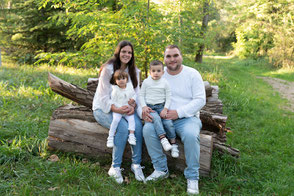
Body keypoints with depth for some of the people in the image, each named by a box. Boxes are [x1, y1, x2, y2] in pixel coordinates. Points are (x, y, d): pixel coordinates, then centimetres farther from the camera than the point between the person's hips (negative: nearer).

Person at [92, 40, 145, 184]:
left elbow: (136, 93, 3)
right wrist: (115, 109, -33)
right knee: (123, 127, -32)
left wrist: (133, 105, -20)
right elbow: (104, 96, -15)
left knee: (138, 125, -28)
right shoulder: (108, 69, -10)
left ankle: (136, 164, -15)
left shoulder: (134, 71, 7)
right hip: (103, 108, -4)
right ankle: (115, 167, -18)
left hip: (124, 108, 4)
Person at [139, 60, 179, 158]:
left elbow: (168, 97, 4)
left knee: (168, 122, -18)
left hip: (161, 106, 1)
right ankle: (163, 140, -39)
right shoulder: (146, 82, 4)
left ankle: (174, 144, -6)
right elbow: (141, 95, 7)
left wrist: (165, 109, -7)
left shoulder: (165, 83, 3)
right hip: (149, 107, -1)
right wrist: (144, 106, -7)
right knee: (156, 118, -31)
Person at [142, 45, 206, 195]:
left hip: (187, 118, -2)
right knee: (148, 130, -26)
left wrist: (179, 112, -19)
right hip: (161, 117, 3)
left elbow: (200, 100, -7)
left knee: (190, 135, -34)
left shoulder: (193, 74, 0)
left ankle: (192, 177, -13)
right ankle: (161, 169, -6)